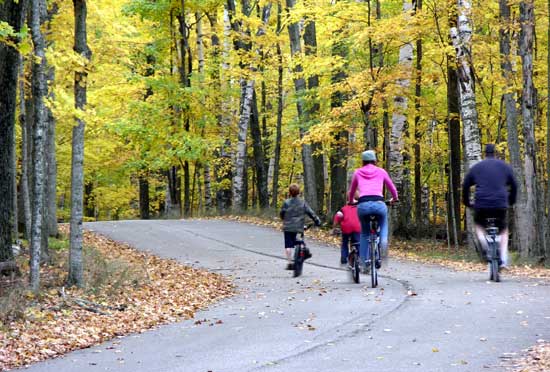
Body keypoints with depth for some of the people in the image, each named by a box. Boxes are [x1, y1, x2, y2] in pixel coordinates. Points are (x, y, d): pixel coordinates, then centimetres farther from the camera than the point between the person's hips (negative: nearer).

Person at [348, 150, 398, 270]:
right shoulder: (381, 171, 17)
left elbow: (351, 190, 33)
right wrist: (395, 198, 47)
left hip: (363, 205, 0)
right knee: (383, 226, 28)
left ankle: (365, 261, 12)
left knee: (364, 233, 22)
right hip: (379, 204, 0)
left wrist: (351, 201, 53)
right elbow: (392, 188, 27)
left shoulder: (358, 172, 19)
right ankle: (383, 242, -2)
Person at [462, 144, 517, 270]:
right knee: (503, 231, 21)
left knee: (478, 225, 28)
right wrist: (511, 201, 31)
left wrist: (466, 202, 26)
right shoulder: (505, 166, 11)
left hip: (481, 204, 0)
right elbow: (514, 185, 16)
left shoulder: (476, 167, 10)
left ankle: (485, 246, -1)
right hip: (500, 205, 0)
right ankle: (503, 260, 4)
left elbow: (465, 186, 13)